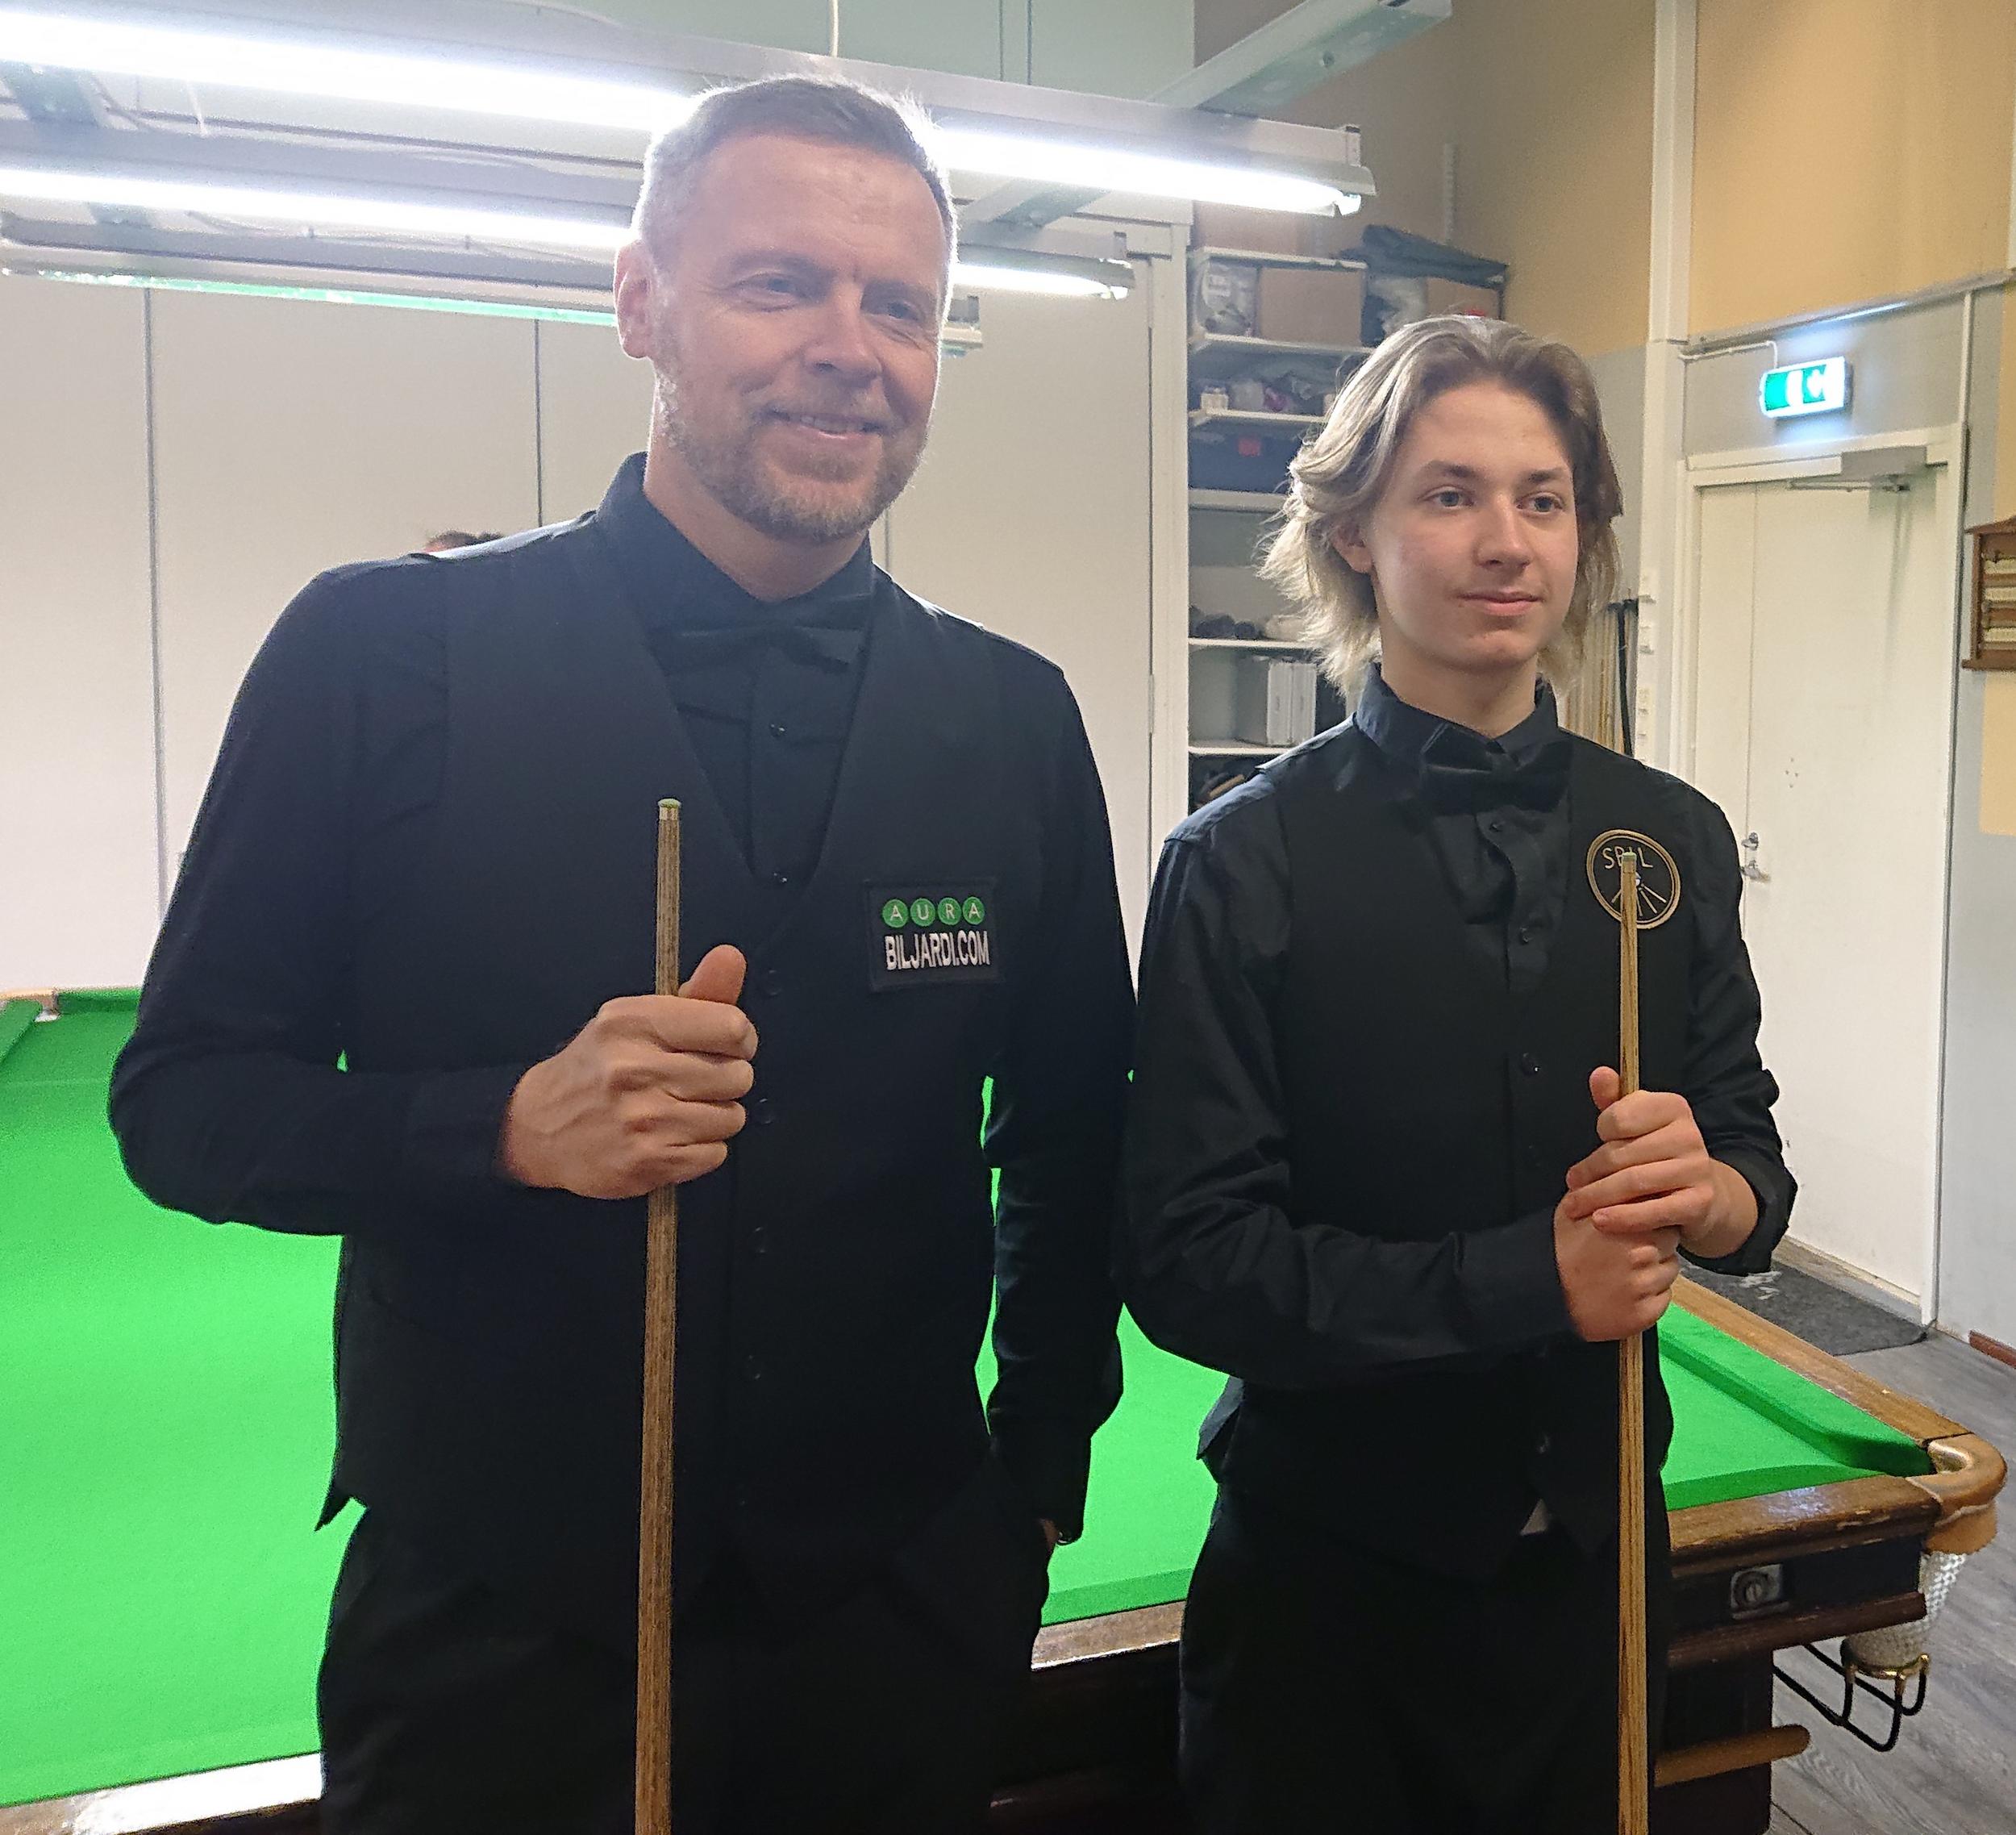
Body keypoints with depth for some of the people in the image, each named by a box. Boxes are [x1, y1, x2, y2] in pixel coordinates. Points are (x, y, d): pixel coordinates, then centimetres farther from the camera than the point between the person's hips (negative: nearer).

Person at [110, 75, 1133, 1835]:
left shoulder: (1016, 722, -2)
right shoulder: (385, 653, -10)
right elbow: (183, 1095, -7)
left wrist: (1038, 1473, 5)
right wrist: (514, 1123, -24)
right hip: (492, 1633, -2)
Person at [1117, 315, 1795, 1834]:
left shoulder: (1674, 838, -2)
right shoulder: (1249, 860, -15)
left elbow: (1758, 1168, 6)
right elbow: (1186, 1262, -17)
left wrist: (1706, 1186, -17)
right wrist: (1528, 1277, -23)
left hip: (1598, 1550, 4)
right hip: (1329, 1578, -4)